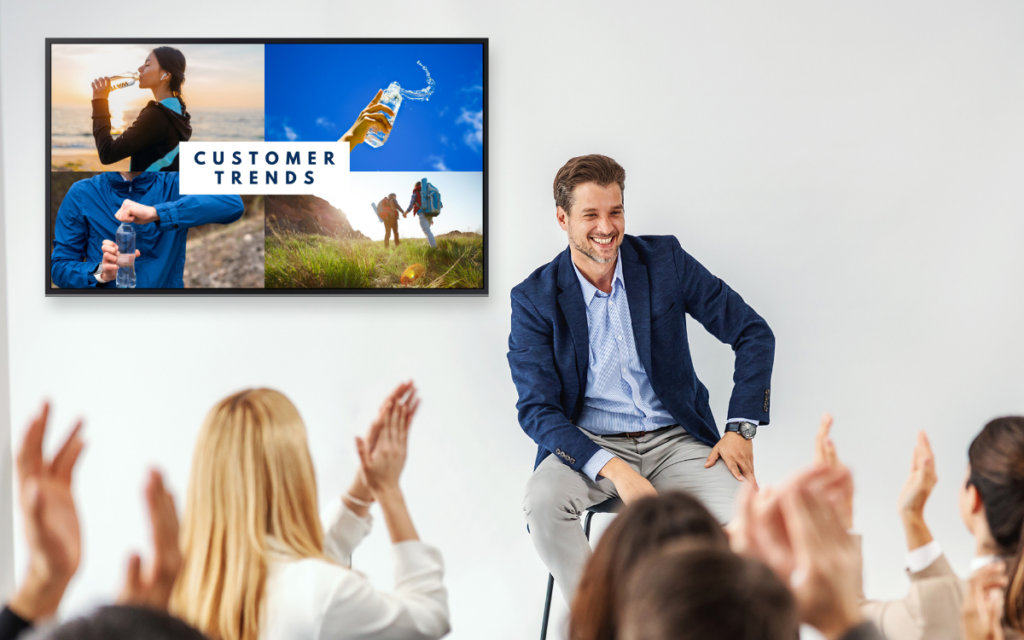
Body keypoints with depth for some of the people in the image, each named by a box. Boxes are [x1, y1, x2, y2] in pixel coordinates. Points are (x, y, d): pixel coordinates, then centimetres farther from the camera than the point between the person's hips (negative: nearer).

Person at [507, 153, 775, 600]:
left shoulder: (665, 261, 0)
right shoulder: (534, 299, -4)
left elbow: (754, 335, 4)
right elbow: (536, 409, -9)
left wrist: (740, 429, -9)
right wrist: (613, 469, -25)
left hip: (674, 441, 1)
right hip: (589, 445, -1)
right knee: (542, 503, -33)